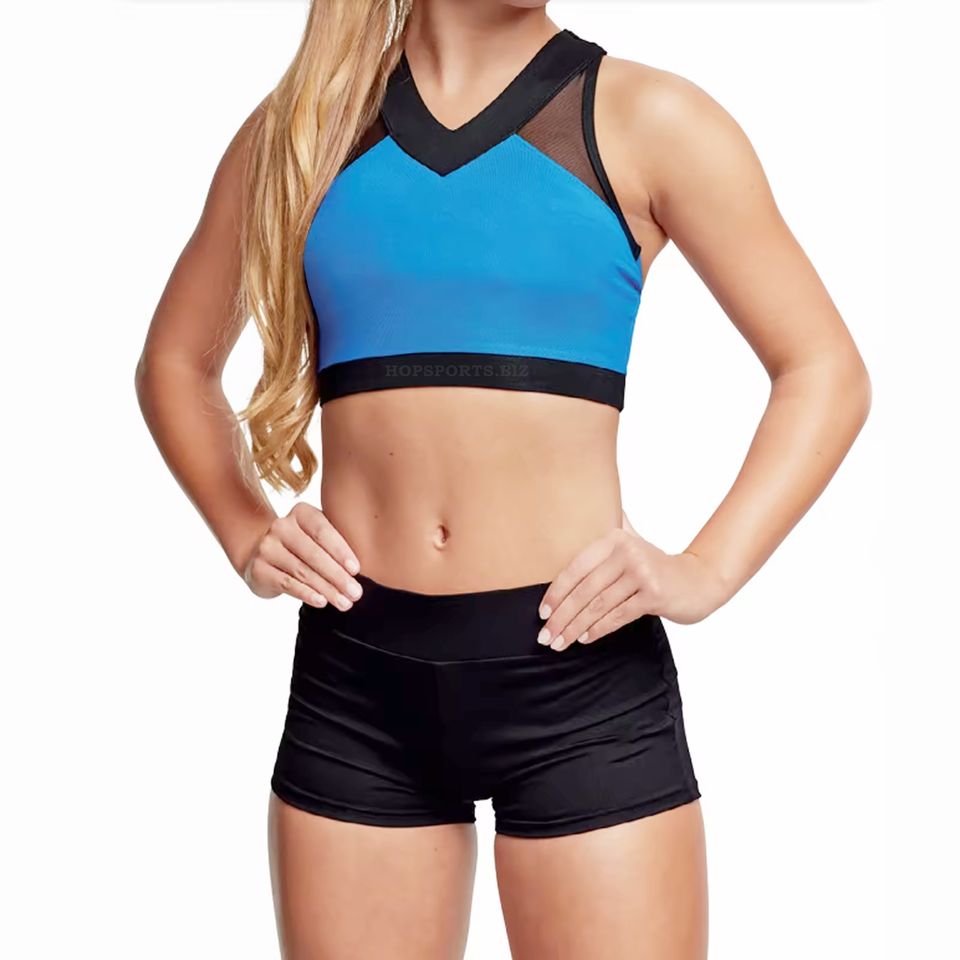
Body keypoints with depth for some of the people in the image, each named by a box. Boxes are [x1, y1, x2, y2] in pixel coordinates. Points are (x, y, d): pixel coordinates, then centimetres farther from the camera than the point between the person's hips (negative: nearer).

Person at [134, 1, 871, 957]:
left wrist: (706, 571, -9)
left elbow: (827, 372, 4)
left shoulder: (642, 119, 2)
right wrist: (245, 535, 4)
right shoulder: (301, 125, 8)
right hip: (354, 675, 2)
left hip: (577, 672, -2)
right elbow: (176, 359, 20)